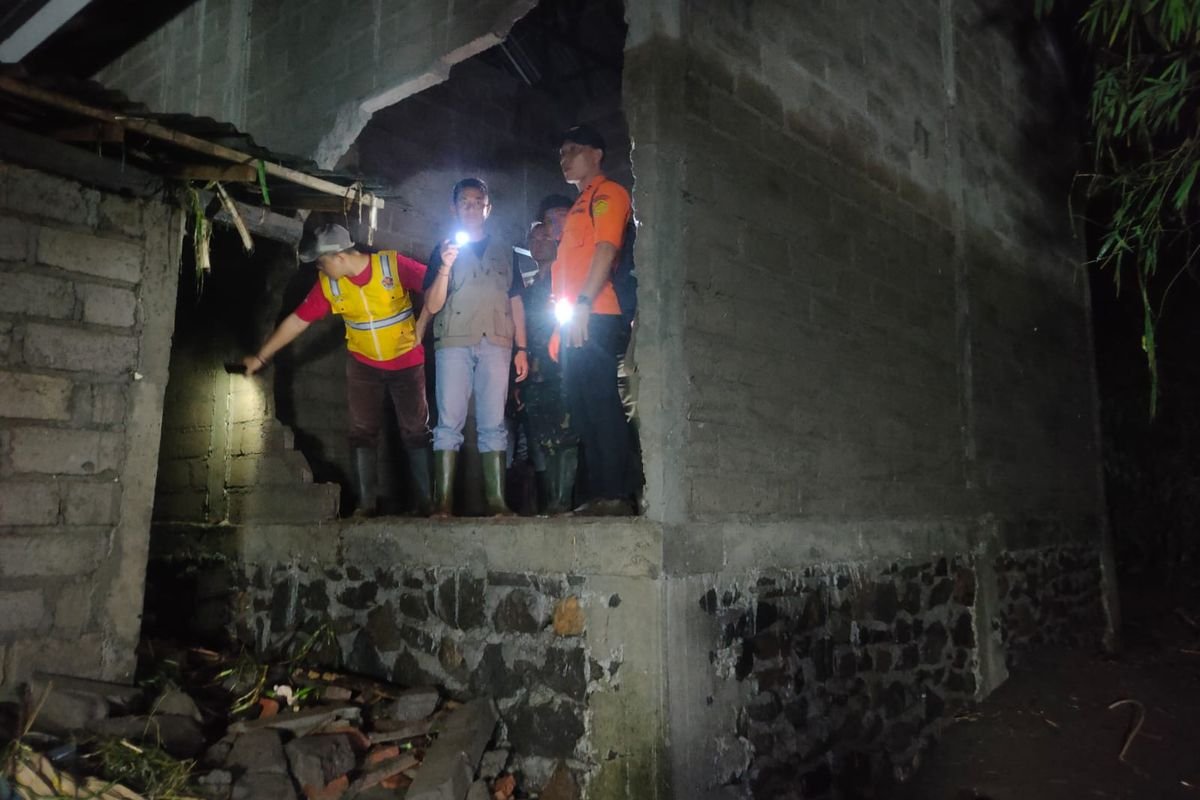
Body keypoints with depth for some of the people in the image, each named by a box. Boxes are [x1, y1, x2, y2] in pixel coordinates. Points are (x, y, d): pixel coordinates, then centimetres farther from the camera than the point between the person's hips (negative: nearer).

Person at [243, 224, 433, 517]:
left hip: (407, 361, -3)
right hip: (363, 365, 3)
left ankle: (426, 502, 10)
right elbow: (297, 320, -4)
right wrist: (261, 357, 0)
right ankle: (366, 504, 8)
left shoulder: (393, 264, -20)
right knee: (362, 432, 1)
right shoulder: (328, 284, -9)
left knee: (416, 432, 2)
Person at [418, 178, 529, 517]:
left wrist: (521, 348, 8)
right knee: (449, 423, -8)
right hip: (454, 342, -1)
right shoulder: (444, 250, 14)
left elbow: (516, 302, 17)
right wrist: (445, 267, -11)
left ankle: (497, 502, -4)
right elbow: (432, 306, 5)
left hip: (496, 343, 1)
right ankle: (443, 503, -9)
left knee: (493, 425, -3)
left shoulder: (503, 251, 20)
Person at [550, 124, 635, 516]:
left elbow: (607, 248, -13)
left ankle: (616, 495, -12)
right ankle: (598, 495, 11)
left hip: (594, 318, -10)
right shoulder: (579, 206, 28)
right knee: (584, 411, 7)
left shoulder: (608, 192, 2)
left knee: (602, 405, -13)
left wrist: (583, 304, -22)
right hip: (575, 323, 10)